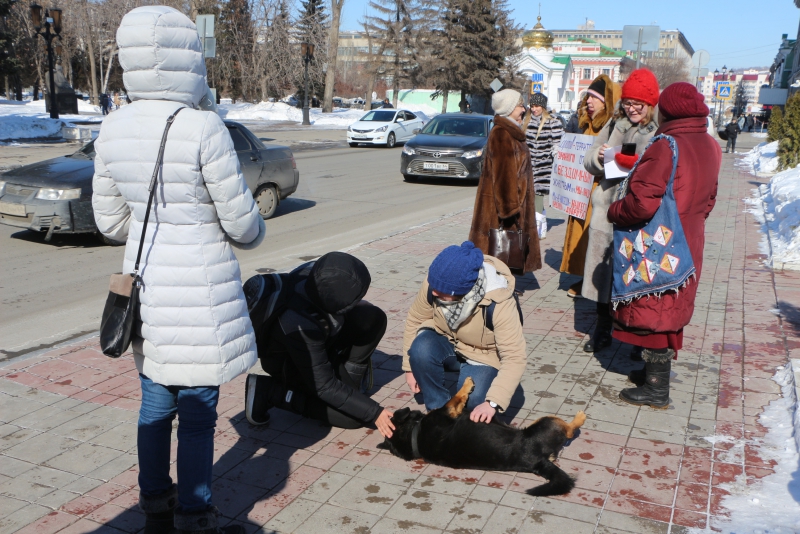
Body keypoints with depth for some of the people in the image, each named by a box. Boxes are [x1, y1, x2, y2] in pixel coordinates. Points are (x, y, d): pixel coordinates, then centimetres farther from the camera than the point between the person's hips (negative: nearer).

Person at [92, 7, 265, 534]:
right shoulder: (204, 128, -17)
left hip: (144, 278, 7)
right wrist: (255, 232, 10)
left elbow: (111, 221, 9)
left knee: (155, 402, 20)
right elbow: (241, 220, -12)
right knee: (197, 413, 6)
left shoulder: (113, 129, 2)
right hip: (200, 284, -6)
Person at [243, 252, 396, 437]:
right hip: (289, 362, -7)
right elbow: (325, 387, -29)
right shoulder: (300, 326, -41)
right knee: (353, 416, -16)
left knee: (374, 318, -13)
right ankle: (270, 391, -6)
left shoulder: (316, 273, -27)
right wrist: (374, 412, -27)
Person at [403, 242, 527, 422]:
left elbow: (515, 358, -33)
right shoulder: (436, 283, -25)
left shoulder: (499, 304, -35)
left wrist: (493, 403, -42)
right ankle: (438, 408, -7)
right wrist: (410, 366, -3)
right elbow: (415, 319, -7)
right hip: (445, 342, 3)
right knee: (420, 351, -30)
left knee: (472, 401, -28)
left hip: (482, 355, -3)